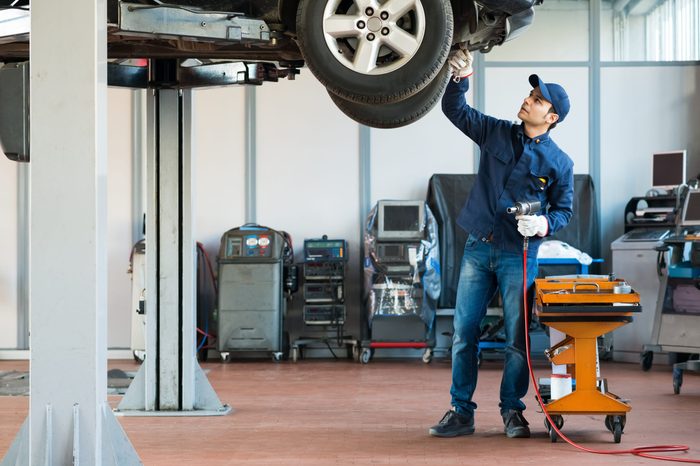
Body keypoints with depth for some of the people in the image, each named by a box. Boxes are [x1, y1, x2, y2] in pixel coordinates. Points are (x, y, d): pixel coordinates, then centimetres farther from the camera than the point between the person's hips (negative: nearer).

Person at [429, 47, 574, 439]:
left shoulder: (559, 163, -2)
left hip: (519, 255, -3)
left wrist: (545, 224, -18)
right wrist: (461, 78, -7)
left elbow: (565, 209, 3)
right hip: (478, 249, 3)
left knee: (517, 339, 0)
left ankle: (513, 412, 13)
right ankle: (461, 412, 8)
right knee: (464, 334, 2)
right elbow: (455, 109, 11)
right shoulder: (496, 133, 6)